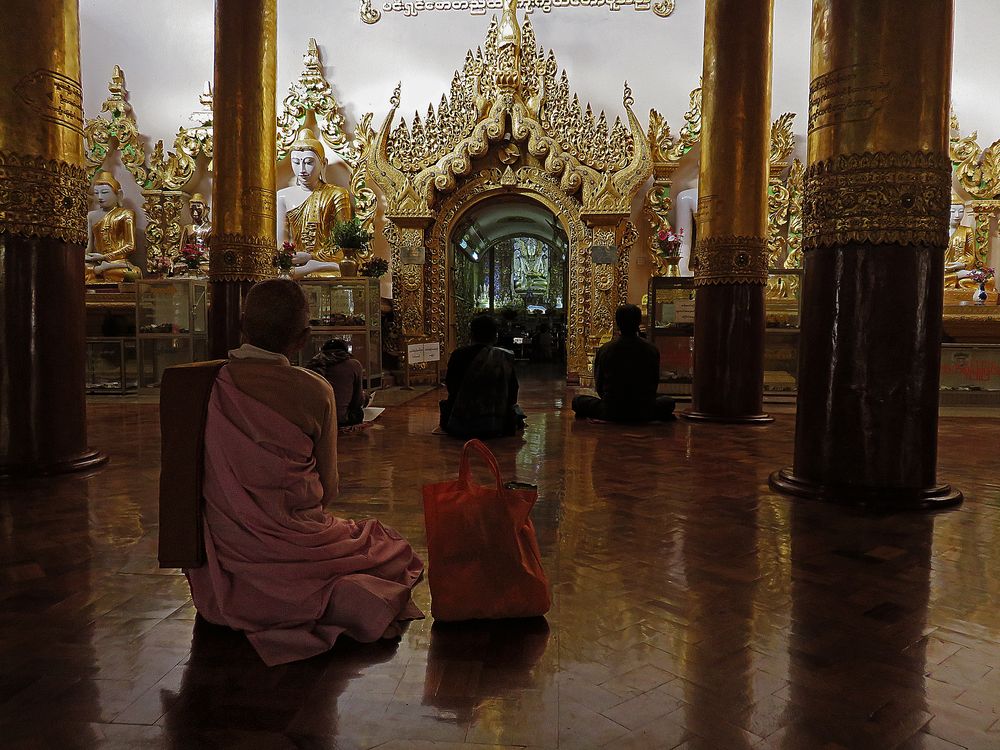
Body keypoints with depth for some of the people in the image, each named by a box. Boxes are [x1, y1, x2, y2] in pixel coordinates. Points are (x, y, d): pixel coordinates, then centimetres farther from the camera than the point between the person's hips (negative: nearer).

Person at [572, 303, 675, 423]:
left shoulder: (604, 349, -7)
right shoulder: (652, 350, -5)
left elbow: (599, 384, 3)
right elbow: (654, 383, 7)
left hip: (611, 413, -1)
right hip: (644, 413, 1)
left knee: (578, 401, 20)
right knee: (668, 401, 30)